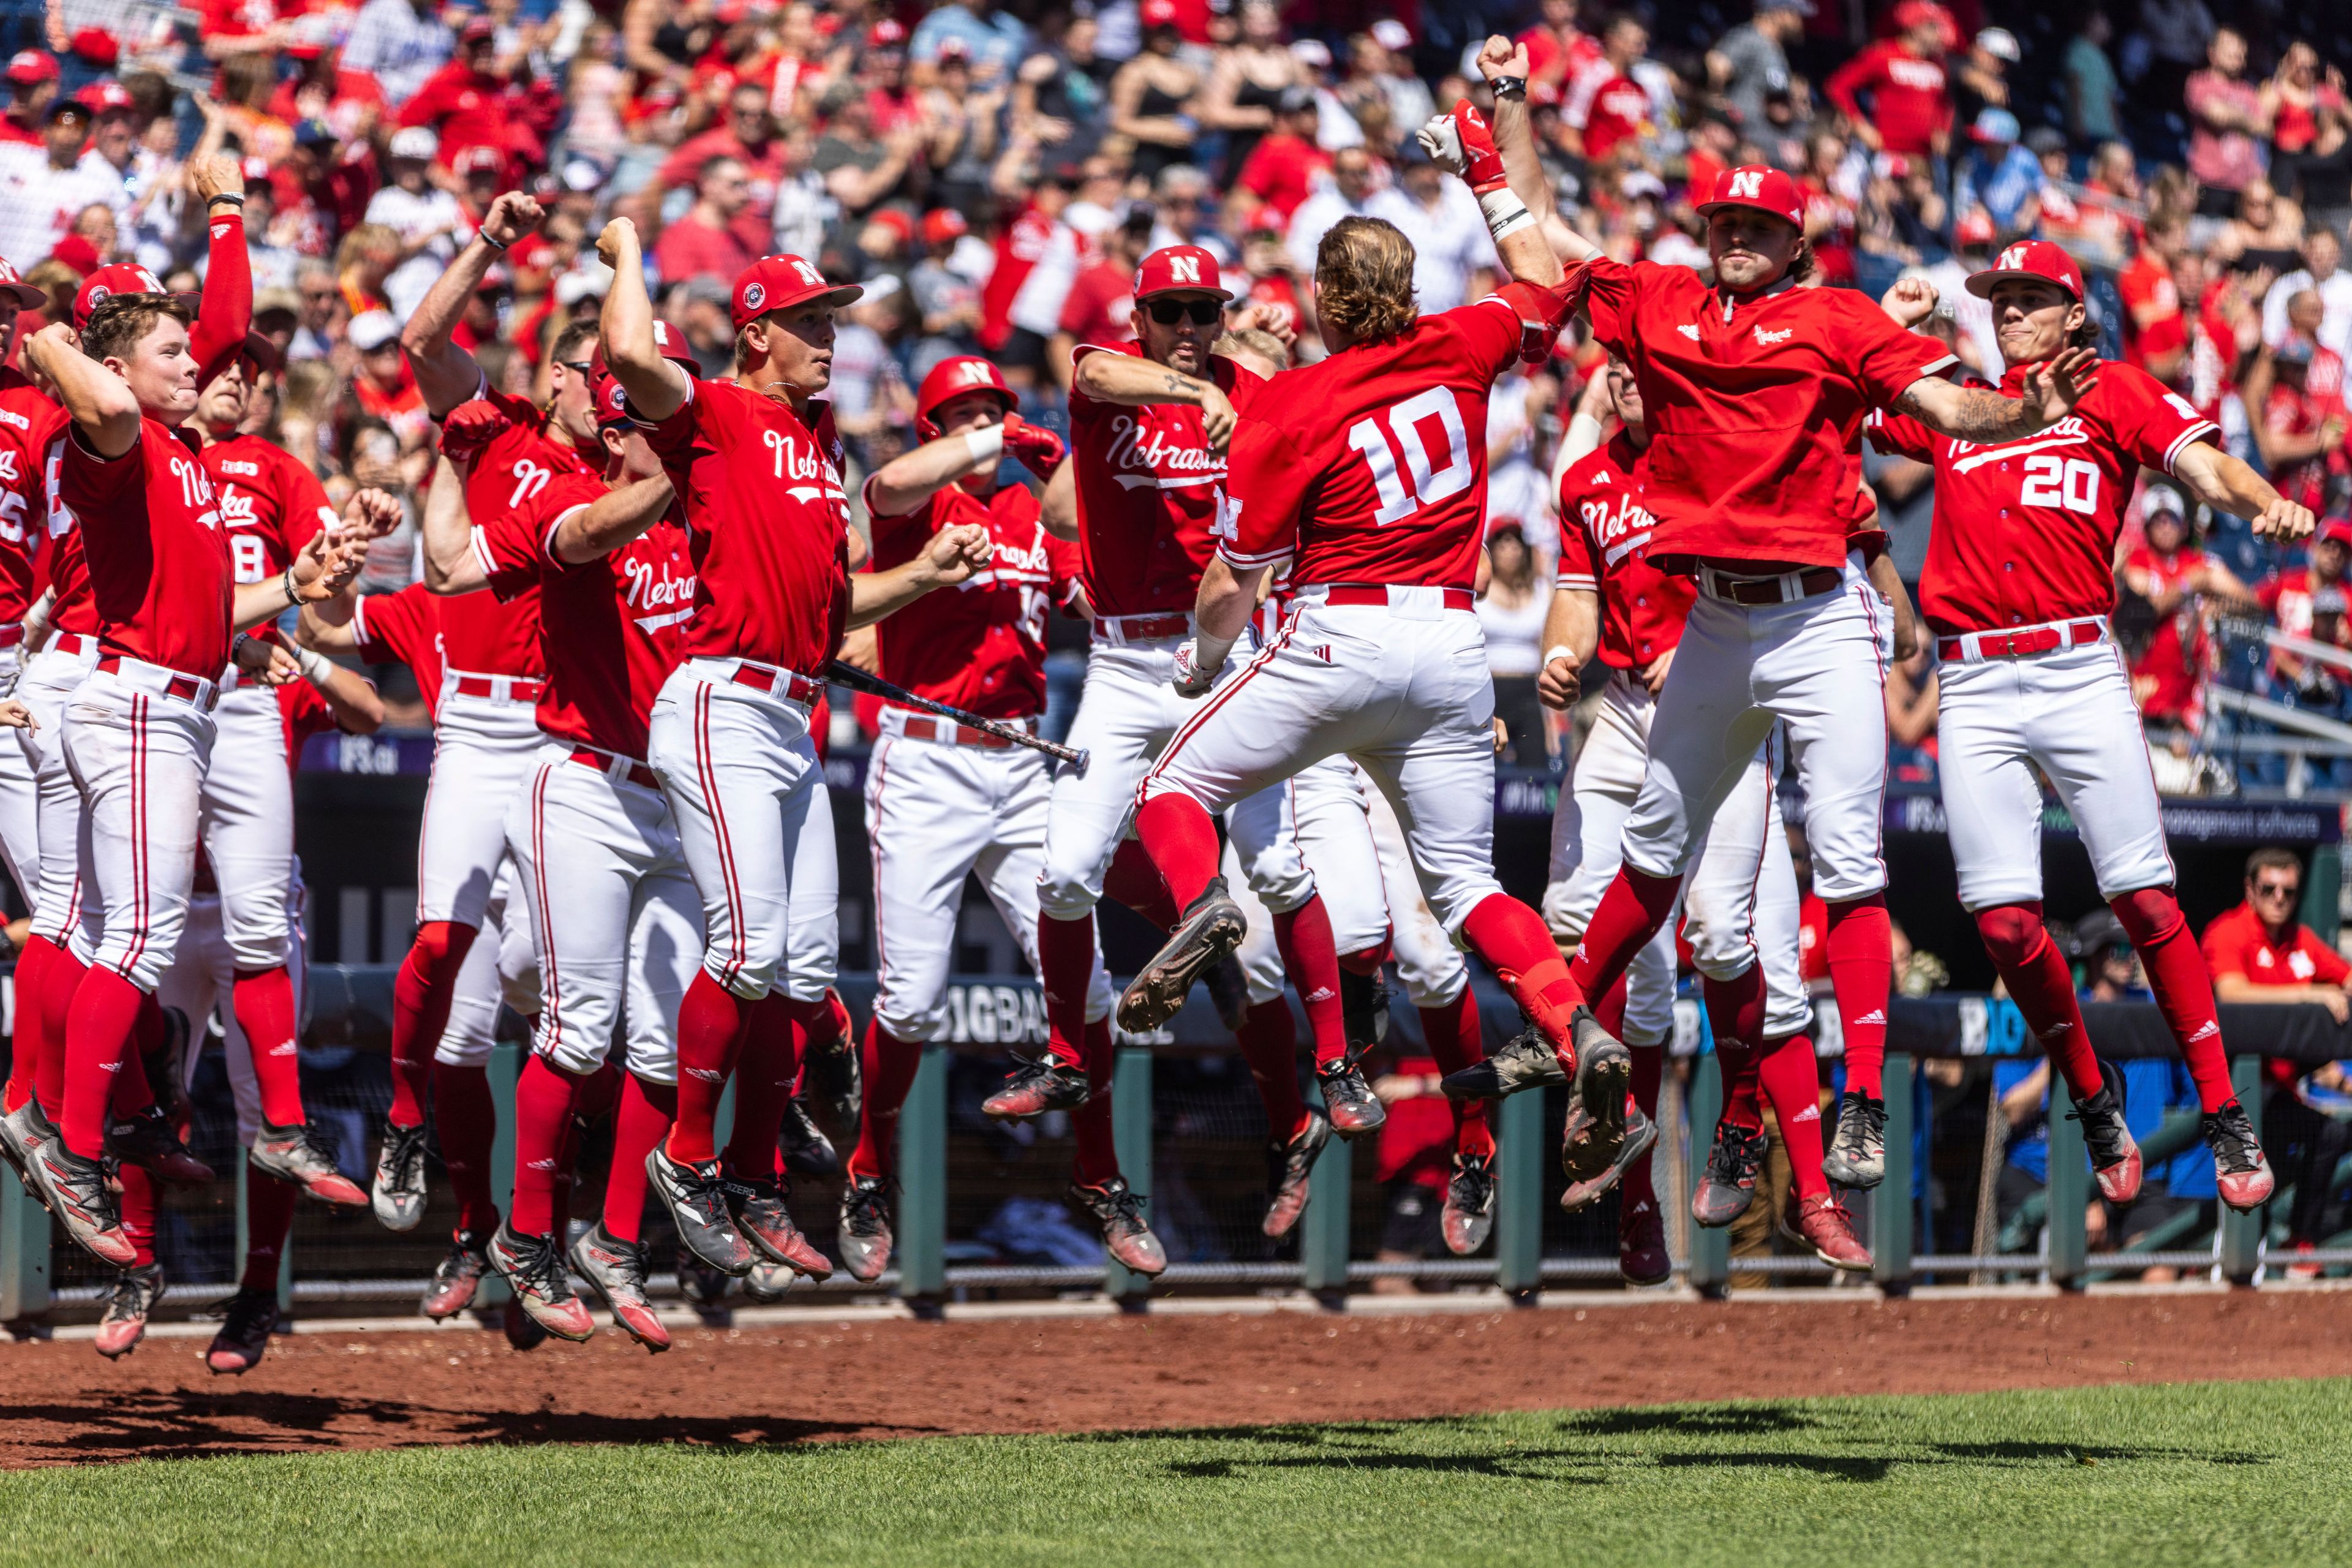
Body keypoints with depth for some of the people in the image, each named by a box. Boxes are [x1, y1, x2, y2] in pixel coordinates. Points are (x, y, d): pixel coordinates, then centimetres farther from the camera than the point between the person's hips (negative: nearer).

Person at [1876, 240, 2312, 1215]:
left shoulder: (2115, 393, 11)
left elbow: (2204, 465, -4)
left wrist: (2268, 506, -23)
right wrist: (1885, 327, 24)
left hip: (2080, 672, -3)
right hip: (1972, 688, 3)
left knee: (2145, 899, -11)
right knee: (2003, 917, -8)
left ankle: (2225, 1121, -6)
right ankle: (2096, 1110, 9)